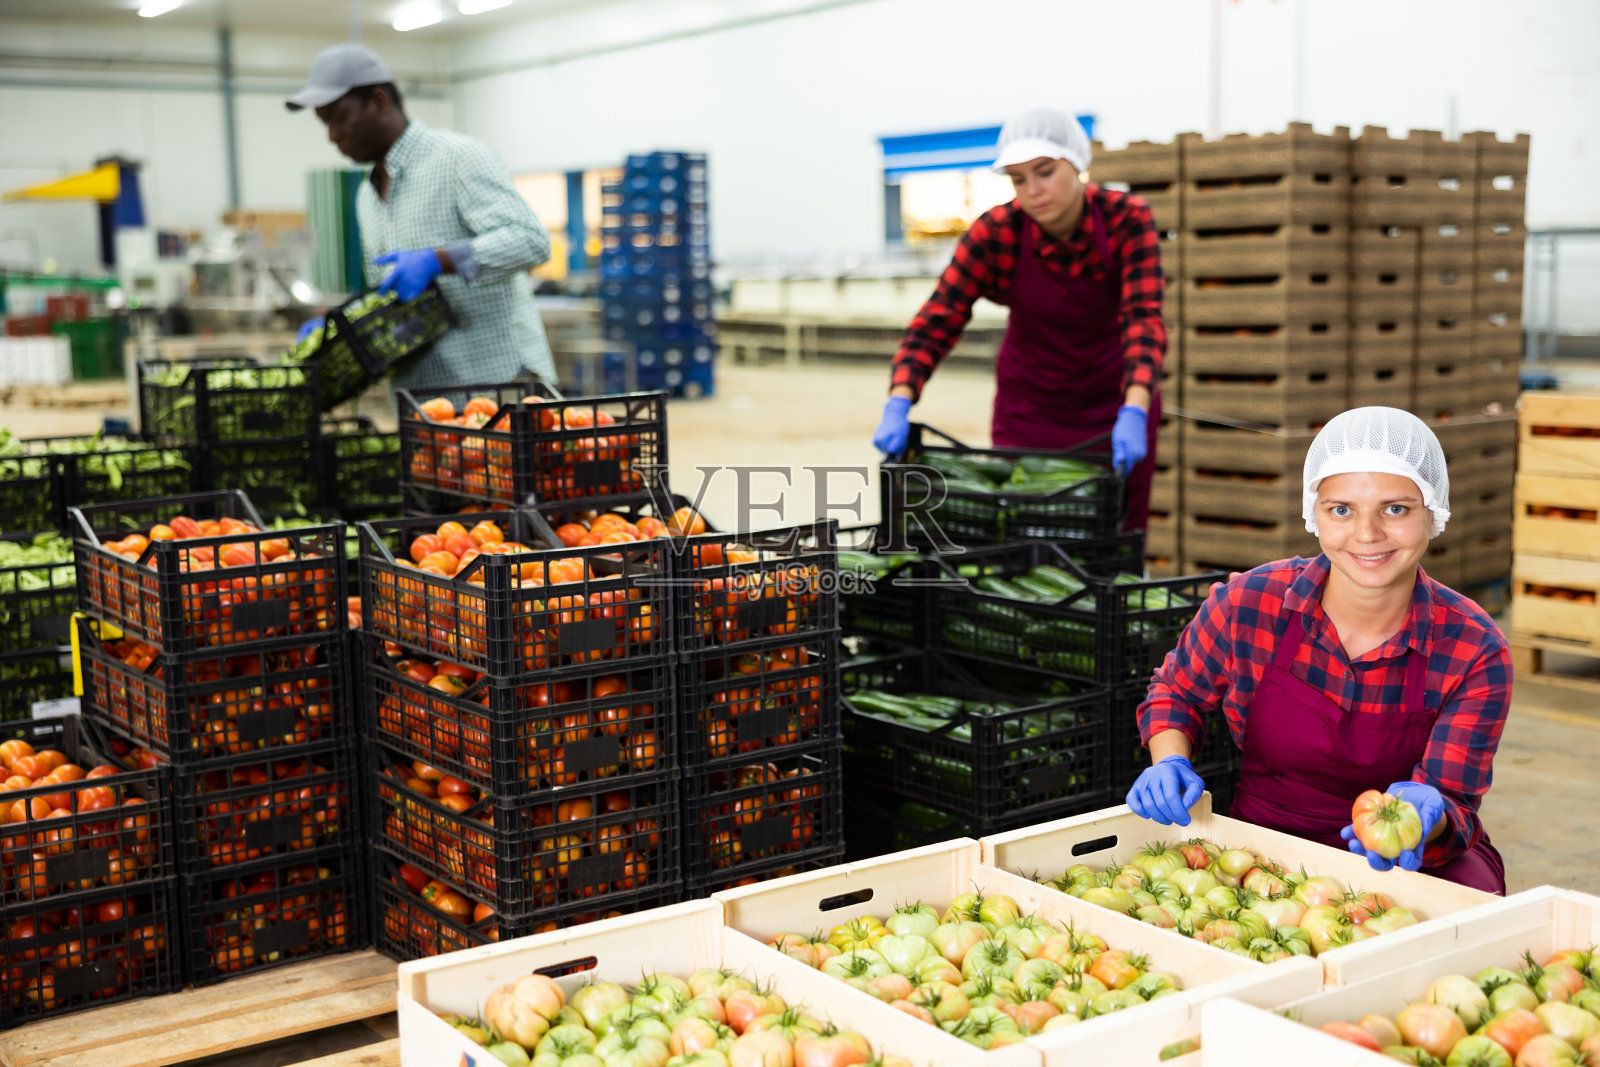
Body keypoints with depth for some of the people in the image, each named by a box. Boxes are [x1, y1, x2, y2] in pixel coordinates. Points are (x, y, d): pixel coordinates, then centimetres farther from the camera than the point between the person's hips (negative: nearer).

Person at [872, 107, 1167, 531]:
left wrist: (1134, 413, -45)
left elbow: (1143, 319, -29)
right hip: (1029, 408, 0)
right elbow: (936, 322, -22)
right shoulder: (997, 233, -18)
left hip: (1114, 403, 0)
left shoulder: (1127, 218, -19)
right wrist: (898, 406, -38)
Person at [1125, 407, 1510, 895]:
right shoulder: (1249, 604, -13)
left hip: (1424, 860, -1)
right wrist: (1169, 763, -14)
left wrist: (1422, 819, -40)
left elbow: (1454, 802, -15)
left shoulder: (1475, 652, -15)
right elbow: (1175, 692, 7)